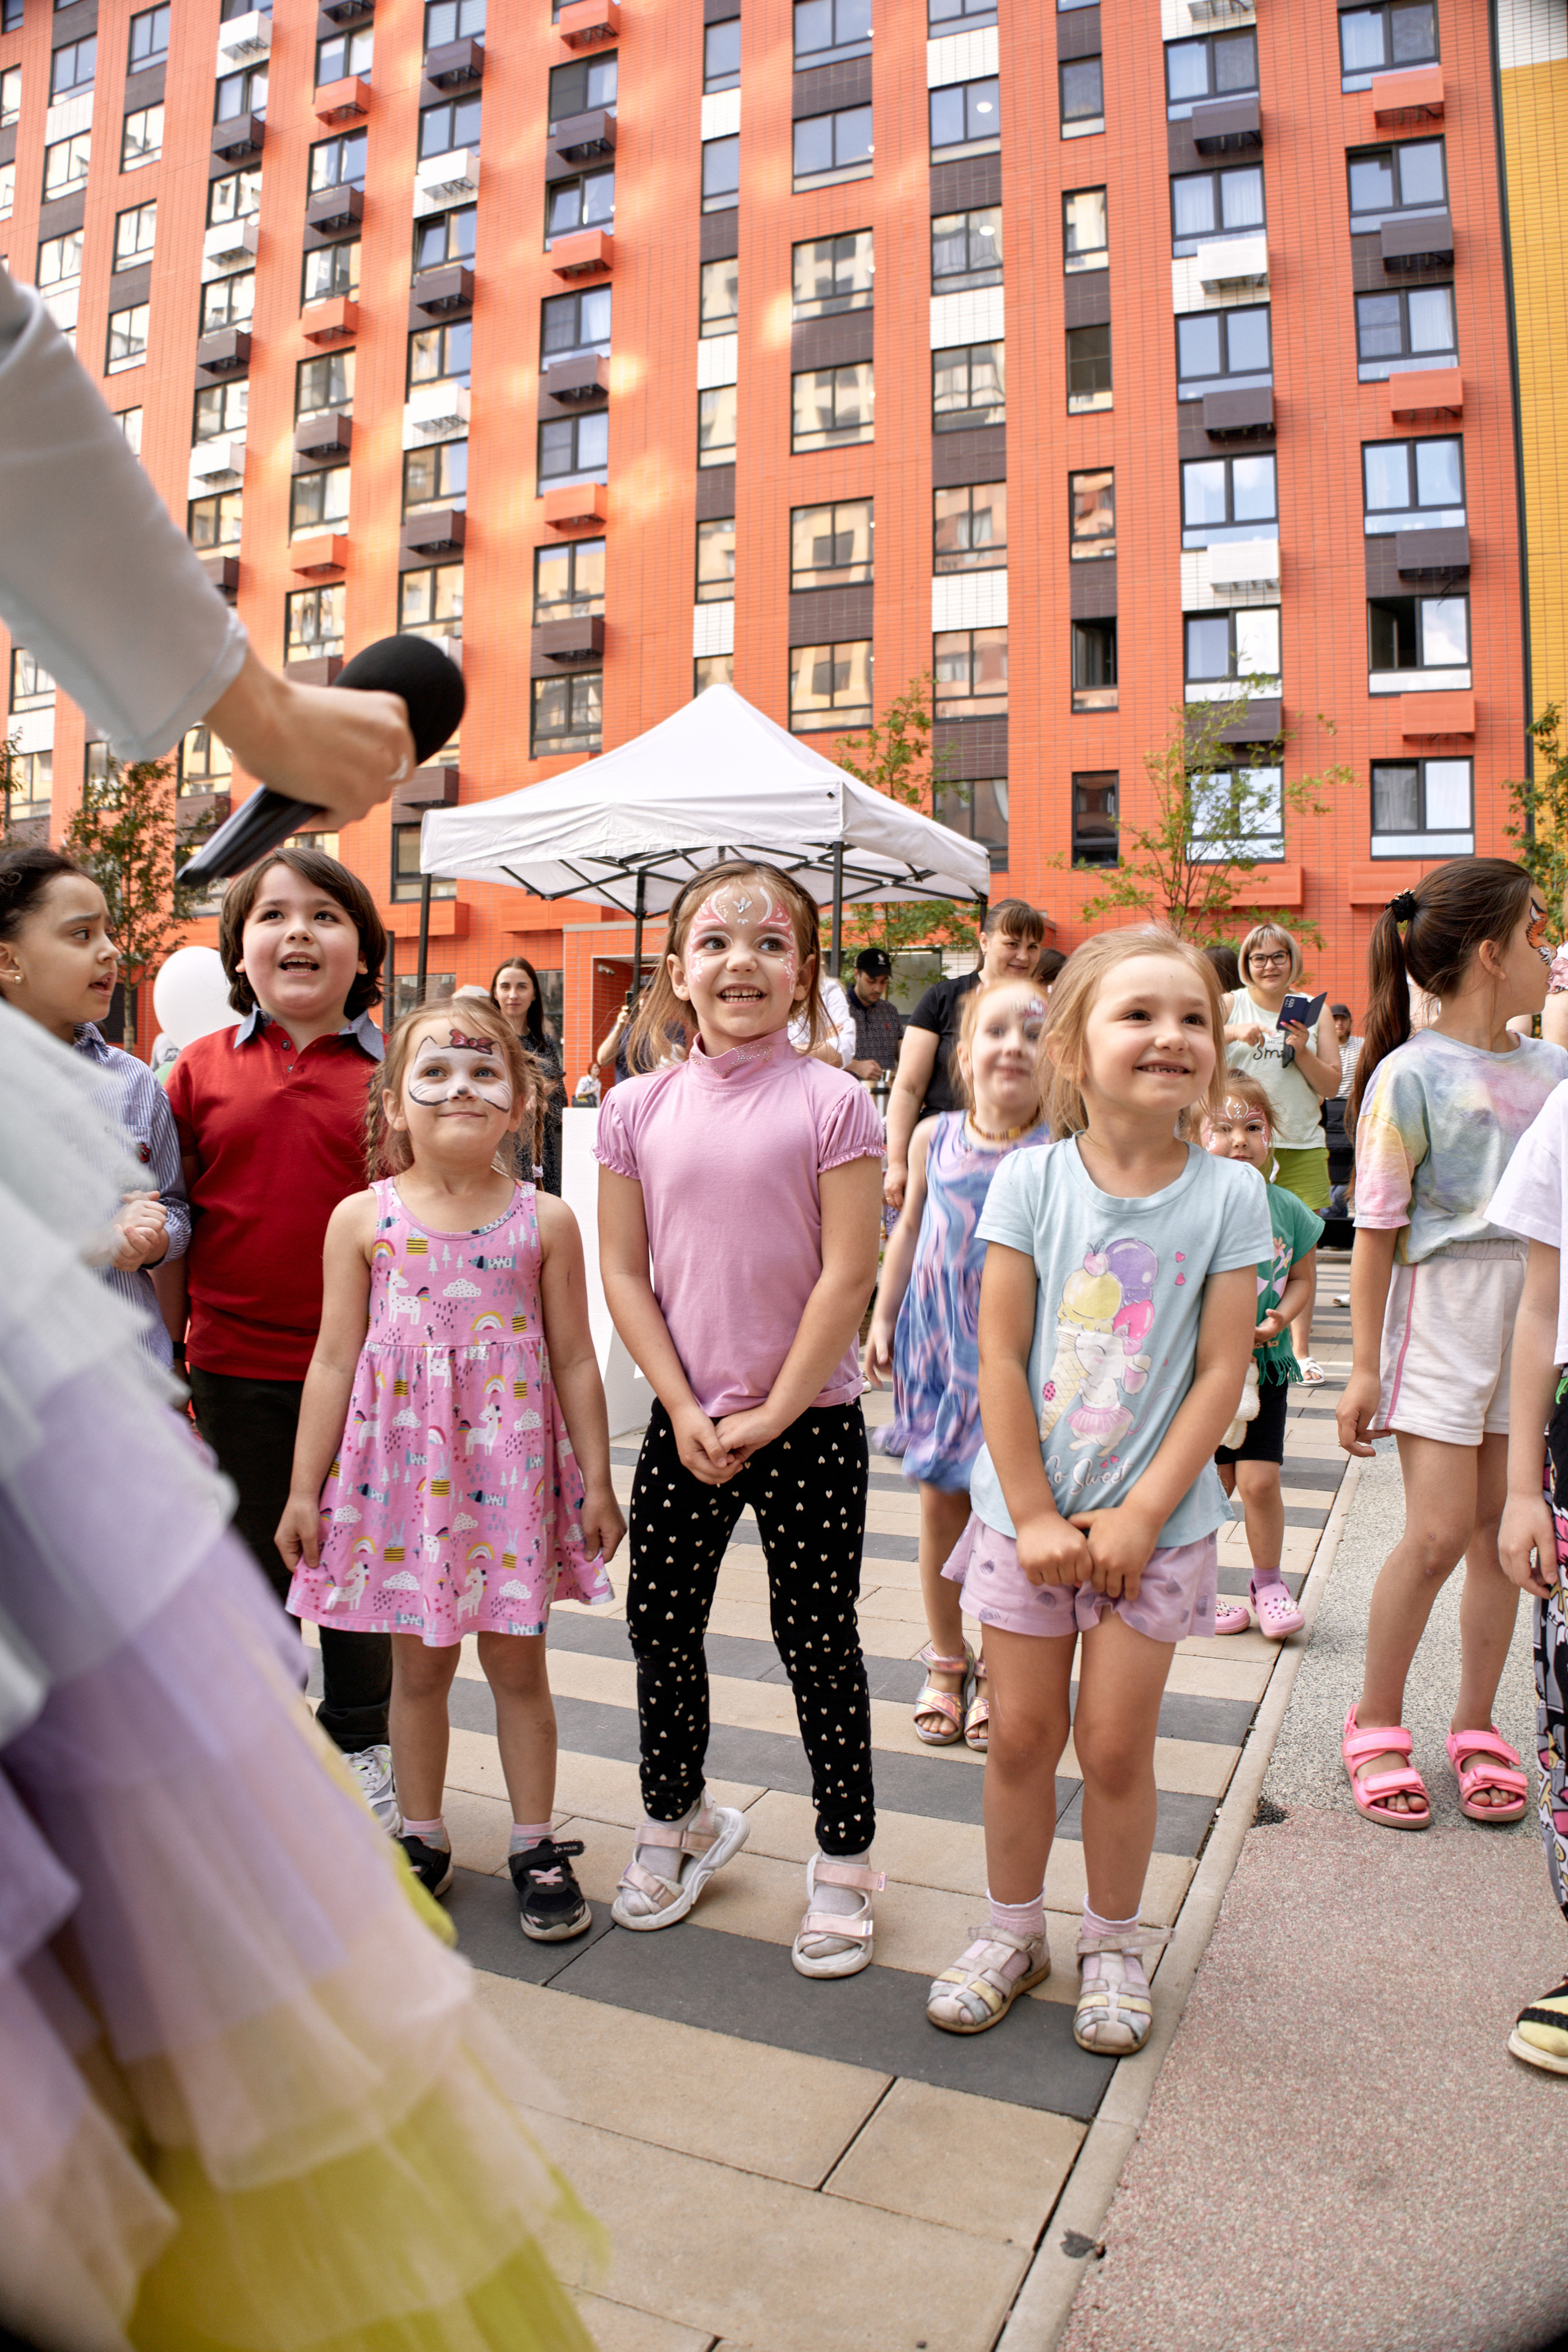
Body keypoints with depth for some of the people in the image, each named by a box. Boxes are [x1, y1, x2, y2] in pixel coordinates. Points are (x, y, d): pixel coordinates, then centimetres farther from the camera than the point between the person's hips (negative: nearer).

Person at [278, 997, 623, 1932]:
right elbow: (335, 1361, 1)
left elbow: (573, 1361, 1)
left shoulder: (545, 1221, -3)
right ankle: (424, 1839, 33)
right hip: (400, 1462, 1)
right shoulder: (362, 1219, -2)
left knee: (517, 1662, 10)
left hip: (511, 1464, 0)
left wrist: (597, 1483, 2)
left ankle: (536, 1846, 27)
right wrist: (305, 1488, 2)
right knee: (419, 1663, 13)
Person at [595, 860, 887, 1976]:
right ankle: (678, 1819, 39)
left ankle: (844, 1856, 27)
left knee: (817, 1635, 7)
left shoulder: (832, 1103, -10)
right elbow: (625, 1270, 1)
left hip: (809, 1420, -3)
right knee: (660, 1620, 14)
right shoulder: (639, 1109, 1)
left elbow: (848, 1274, -12)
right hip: (686, 1422, 4)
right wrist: (687, 1410, -7)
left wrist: (774, 1414, -12)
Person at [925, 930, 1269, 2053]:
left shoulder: (1229, 1192, -8)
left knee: (1116, 1743, 8)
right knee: (1021, 1733, 11)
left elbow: (1221, 1372, -7)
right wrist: (1033, 1515, -10)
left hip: (1158, 1521, 0)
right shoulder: (1031, 1179, -8)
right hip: (1029, 1511, 1)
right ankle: (1013, 1927, 34)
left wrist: (1143, 1514, -11)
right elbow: (1000, 1355, -8)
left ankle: (1114, 1941, 33)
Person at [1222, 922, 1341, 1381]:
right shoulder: (1230, 1005, 4)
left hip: (1301, 1145, 2)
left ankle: (1301, 1350, 12)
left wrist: (1302, 1051, -9)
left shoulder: (1312, 1010, 10)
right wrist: (1233, 1032, -24)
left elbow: (1331, 1085, 8)